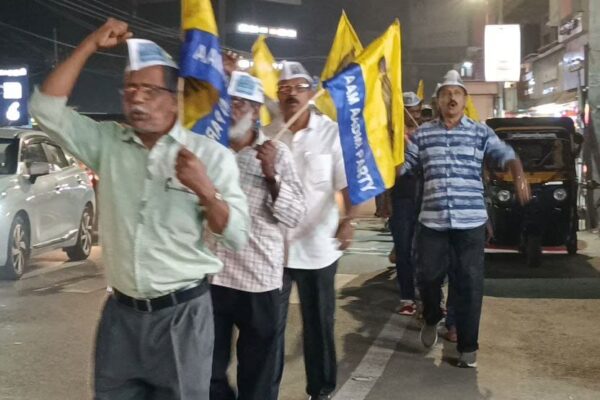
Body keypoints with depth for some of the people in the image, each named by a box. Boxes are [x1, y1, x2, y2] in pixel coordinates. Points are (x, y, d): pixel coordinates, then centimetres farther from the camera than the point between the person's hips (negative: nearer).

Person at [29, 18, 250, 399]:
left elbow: (238, 236, -7)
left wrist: (204, 189, -24)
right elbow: (46, 107, -2)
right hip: (120, 312, 3)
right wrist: (91, 45, -4)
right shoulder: (108, 143, 4)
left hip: (182, 314, -3)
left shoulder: (210, 153, -6)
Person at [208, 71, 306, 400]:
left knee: (256, 373, 10)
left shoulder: (276, 153, -1)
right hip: (209, 276, 2)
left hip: (258, 279, -2)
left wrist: (271, 175, -20)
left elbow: (295, 216, -7)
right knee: (208, 370, 12)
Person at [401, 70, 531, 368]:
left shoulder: (481, 133, 6)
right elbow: (401, 165, 12)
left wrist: (519, 176, -16)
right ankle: (431, 319, 36)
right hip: (432, 220, 1)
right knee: (428, 276, 5)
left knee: (469, 283, 0)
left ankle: (468, 346, 11)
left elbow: (506, 155, 2)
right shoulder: (422, 134, 9)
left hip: (470, 220, -1)